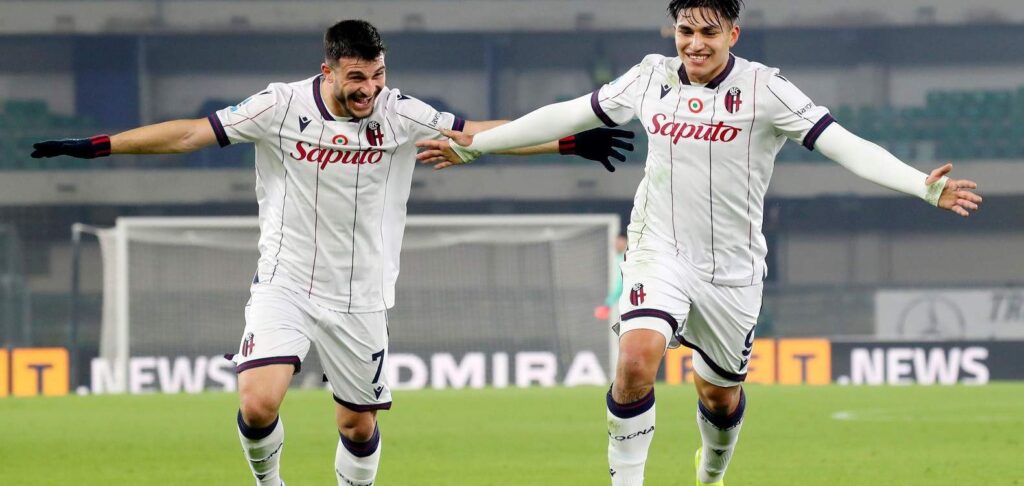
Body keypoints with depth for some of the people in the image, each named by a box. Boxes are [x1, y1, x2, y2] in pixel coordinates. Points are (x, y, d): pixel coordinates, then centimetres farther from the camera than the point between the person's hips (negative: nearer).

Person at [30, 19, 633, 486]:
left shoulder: (401, 114, -6)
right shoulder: (282, 107, -10)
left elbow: (480, 135, 1)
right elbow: (192, 132, -6)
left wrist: (571, 142, -3)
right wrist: (96, 146, -8)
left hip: (360, 296, 2)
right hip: (286, 283, -2)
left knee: (359, 422, 7)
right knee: (259, 404, -19)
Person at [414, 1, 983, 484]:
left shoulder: (765, 89, -10)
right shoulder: (651, 79, -1)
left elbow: (844, 144, -16)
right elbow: (568, 116, 11)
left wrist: (924, 185, -29)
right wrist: (473, 144, 15)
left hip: (733, 267, 0)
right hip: (660, 251, 0)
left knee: (721, 395, 13)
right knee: (637, 358, -26)